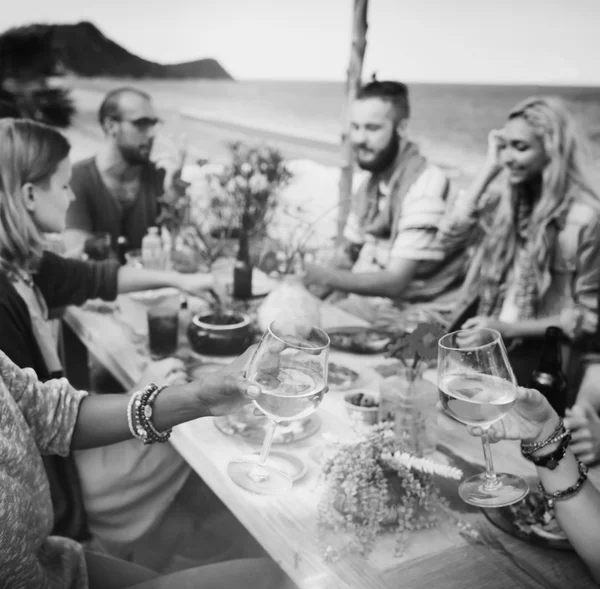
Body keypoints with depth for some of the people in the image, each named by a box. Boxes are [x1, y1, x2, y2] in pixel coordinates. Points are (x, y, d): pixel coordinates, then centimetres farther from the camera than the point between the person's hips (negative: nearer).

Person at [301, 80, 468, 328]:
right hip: (366, 303, 7)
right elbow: (348, 254, 13)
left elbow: (395, 282, -23)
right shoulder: (372, 182, 6)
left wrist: (324, 276, -33)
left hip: (413, 316, -7)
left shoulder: (425, 188, -19)